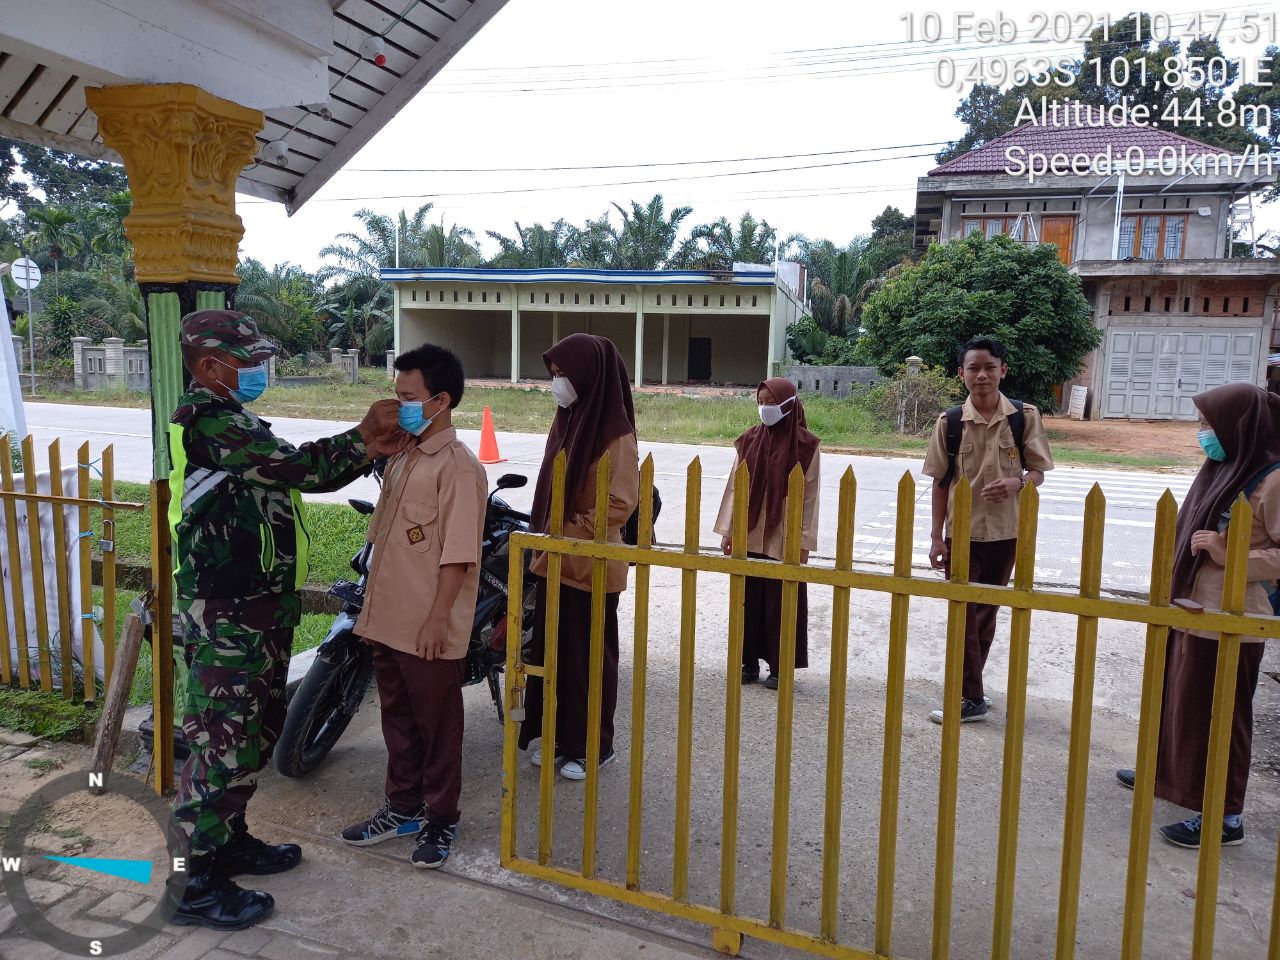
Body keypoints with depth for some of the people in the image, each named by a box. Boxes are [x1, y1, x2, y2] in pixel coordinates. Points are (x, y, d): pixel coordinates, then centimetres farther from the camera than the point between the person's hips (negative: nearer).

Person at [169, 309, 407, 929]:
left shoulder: (228, 420, 17)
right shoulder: (209, 422, -17)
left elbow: (302, 474, 11)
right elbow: (301, 467, -23)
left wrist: (370, 451, -1)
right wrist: (363, 436, -8)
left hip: (259, 610, 11)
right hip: (226, 620, -11)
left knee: (258, 731, 20)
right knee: (223, 742, -3)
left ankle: (230, 841, 36)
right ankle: (194, 885, 11)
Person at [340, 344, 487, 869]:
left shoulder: (458, 466, -15)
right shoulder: (402, 459, 12)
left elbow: (457, 553, -19)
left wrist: (438, 618, -20)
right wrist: (371, 607, 18)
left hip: (430, 629, -8)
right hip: (389, 622, 8)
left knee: (437, 724, 6)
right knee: (397, 718, 19)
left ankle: (440, 820, 22)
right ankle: (404, 807, 35)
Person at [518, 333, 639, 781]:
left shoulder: (615, 434, -17)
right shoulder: (566, 420, 8)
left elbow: (621, 502, -20)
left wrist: (570, 533, -18)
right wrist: (543, 533, 11)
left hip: (590, 565, -8)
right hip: (554, 561, 8)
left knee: (588, 656, 6)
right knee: (550, 650, 15)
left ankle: (594, 746, 22)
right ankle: (557, 735, 31)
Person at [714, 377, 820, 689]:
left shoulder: (806, 445, -5)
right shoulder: (750, 440, 4)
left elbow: (810, 495, -5)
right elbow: (735, 486, 6)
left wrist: (804, 541, -8)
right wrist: (728, 530, 4)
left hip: (784, 539, -3)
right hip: (749, 536, 3)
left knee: (781, 602, 4)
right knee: (748, 599, 9)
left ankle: (779, 666, 16)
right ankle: (749, 661, 21)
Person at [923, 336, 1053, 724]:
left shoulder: (1024, 417, -5)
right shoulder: (949, 422, -4)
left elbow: (1038, 472, 1)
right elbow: (940, 482, 0)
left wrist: (1017, 482, -23)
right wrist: (936, 537, -2)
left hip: (1006, 532, 1)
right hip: (961, 532, -1)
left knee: (987, 613, 13)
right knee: (964, 614, 3)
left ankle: (969, 690, 28)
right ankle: (970, 696, 15)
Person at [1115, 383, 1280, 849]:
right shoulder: (1223, 468, 7)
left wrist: (1228, 554, -24)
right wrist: (1176, 591, 14)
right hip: (1191, 609, 8)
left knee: (1215, 713, 2)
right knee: (1178, 696, 21)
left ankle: (1224, 815, 16)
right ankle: (1170, 771, 40)